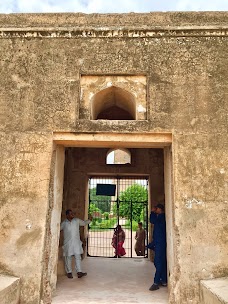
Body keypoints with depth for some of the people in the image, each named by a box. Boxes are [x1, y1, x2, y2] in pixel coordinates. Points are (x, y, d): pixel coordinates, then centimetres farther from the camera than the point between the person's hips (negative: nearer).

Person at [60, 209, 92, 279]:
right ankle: (69, 272, 19)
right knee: (68, 258, 6)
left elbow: (84, 223, 15)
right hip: (68, 243, -1)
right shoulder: (64, 223, -1)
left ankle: (79, 272, 1)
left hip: (76, 242, 1)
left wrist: (89, 220, 0)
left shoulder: (77, 220, 3)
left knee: (78, 256, -2)